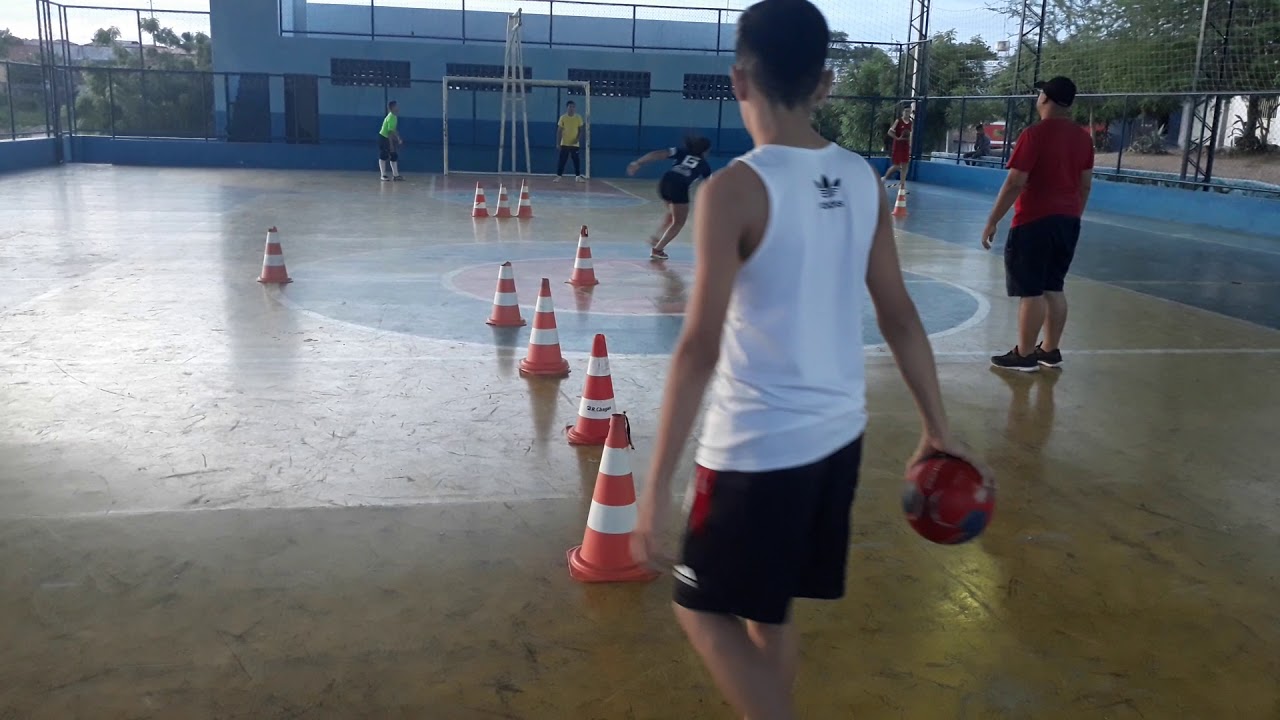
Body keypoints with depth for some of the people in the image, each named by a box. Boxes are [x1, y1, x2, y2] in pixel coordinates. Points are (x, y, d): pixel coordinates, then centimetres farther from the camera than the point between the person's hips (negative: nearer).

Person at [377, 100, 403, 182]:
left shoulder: (394, 117, 7)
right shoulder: (391, 118, -22)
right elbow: (390, 132, -25)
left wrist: (398, 138, 19)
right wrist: (391, 145, -26)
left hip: (388, 138, 9)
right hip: (383, 138, -9)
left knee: (394, 156, 9)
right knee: (383, 156, -3)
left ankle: (396, 175, 13)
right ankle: (383, 176, 1)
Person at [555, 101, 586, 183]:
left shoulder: (578, 117, 0)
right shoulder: (563, 117, -4)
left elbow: (580, 130, 4)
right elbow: (559, 131, 0)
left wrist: (578, 139, -12)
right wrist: (558, 143, -5)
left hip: (575, 144, 1)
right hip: (564, 143, -1)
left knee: (577, 160, 3)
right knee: (562, 160, -1)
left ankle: (578, 176, 11)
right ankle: (558, 176, 4)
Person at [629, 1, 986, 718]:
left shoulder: (735, 189, -17)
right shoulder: (864, 181, 1)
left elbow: (701, 347, -20)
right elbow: (901, 316, 7)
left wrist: (658, 483, -15)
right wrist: (938, 426, 17)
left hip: (758, 445, -7)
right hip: (837, 434, 7)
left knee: (705, 610, 14)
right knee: (770, 606, 24)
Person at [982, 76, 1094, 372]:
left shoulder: (1034, 134, -13)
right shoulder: (1083, 137, 8)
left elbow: (1015, 184, -16)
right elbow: (1085, 184, 13)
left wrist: (992, 221, -11)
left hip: (1034, 222, -7)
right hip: (1067, 222, 7)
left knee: (1031, 291, -3)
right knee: (1053, 288, 14)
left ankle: (1024, 355, 2)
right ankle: (1050, 350, 20)